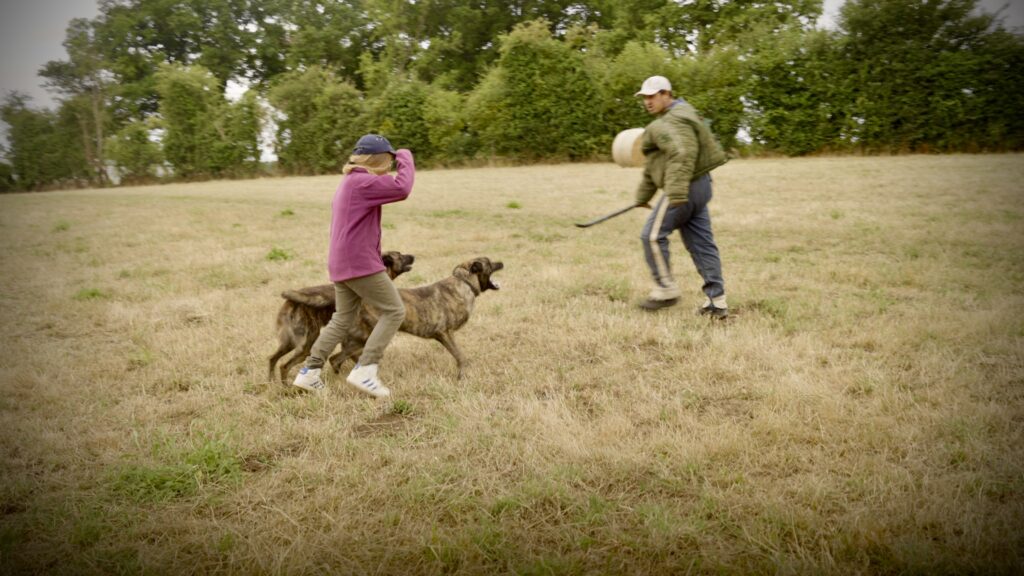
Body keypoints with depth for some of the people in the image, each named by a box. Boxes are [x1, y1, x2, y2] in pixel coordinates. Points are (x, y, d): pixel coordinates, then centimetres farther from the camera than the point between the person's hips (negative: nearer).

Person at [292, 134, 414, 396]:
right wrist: (406, 158, -7)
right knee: (394, 312, -3)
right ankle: (365, 370, -8)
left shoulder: (349, 183, 19)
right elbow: (402, 188, -21)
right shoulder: (362, 182, -14)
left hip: (341, 264, 10)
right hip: (361, 263, -10)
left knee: (343, 319, 17)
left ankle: (309, 372, 15)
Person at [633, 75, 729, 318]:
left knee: (653, 236, -2)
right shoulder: (671, 118, 21)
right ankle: (717, 301, 9)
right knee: (701, 242, 8)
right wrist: (643, 195, 31)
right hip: (699, 186, 10)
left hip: (684, 190, -10)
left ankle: (666, 290, 6)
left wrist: (676, 193, -37)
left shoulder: (673, 122, -13)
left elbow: (682, 155, -30)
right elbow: (656, 163, 26)